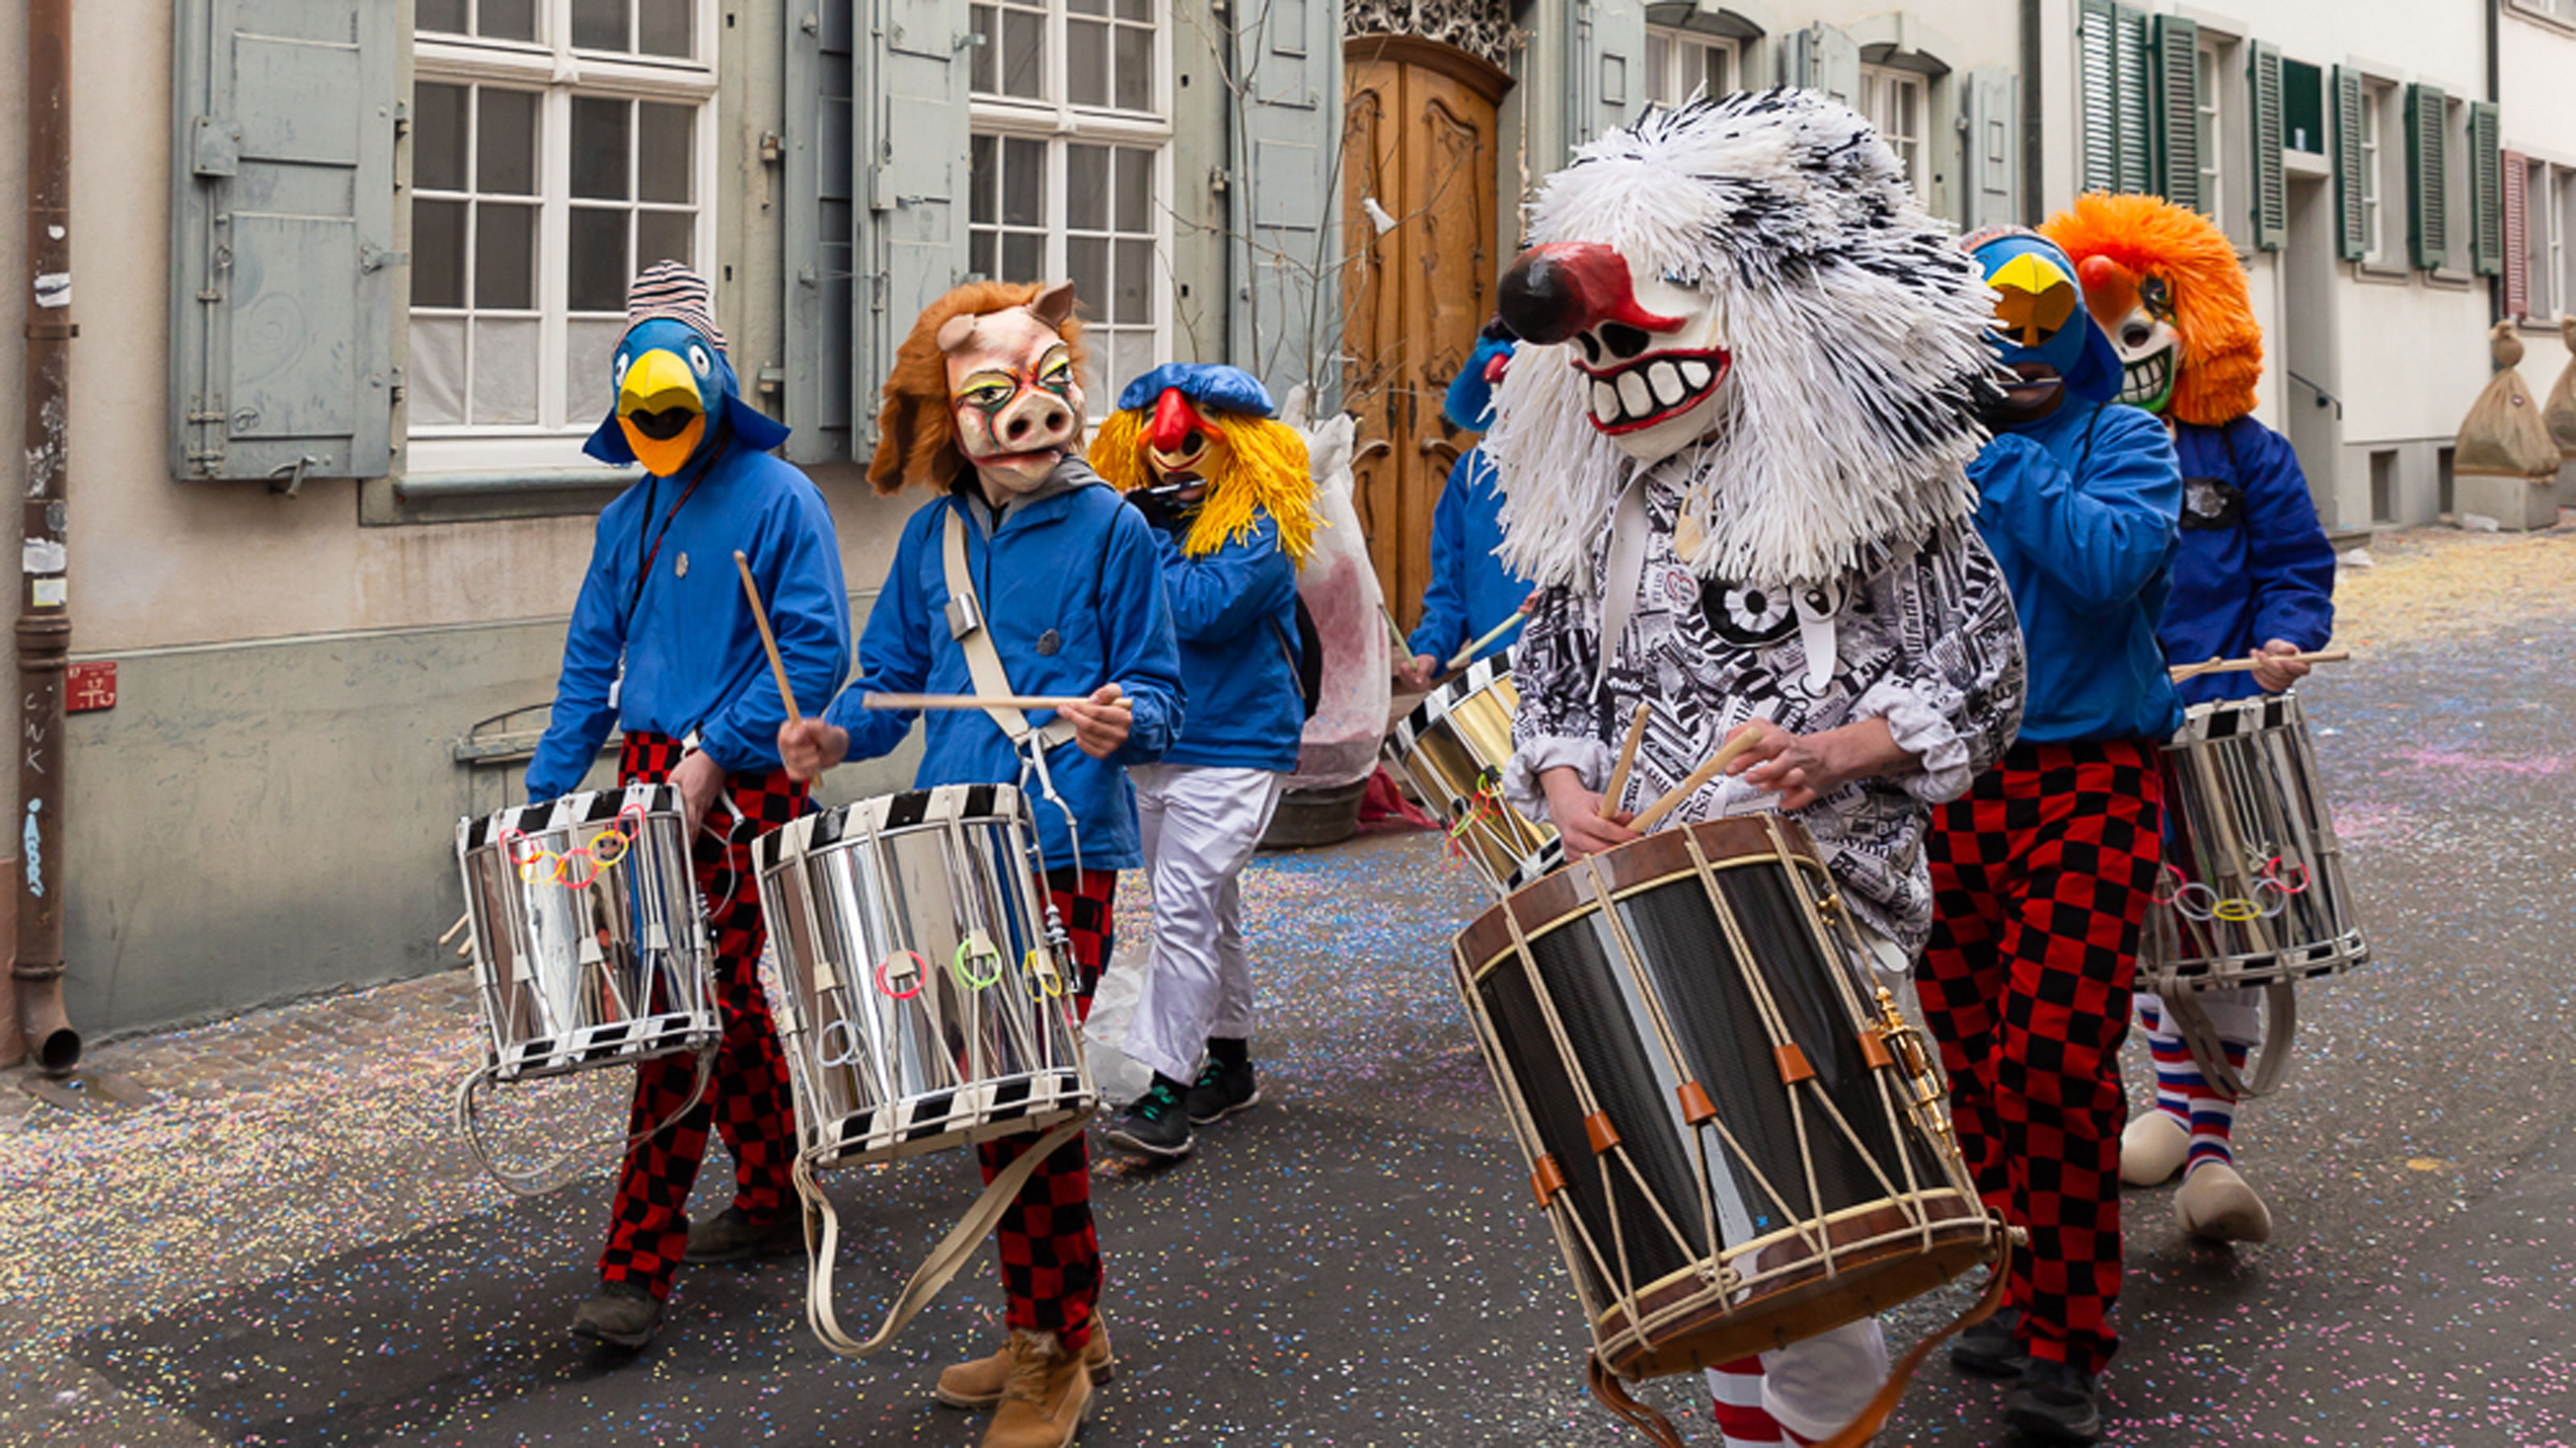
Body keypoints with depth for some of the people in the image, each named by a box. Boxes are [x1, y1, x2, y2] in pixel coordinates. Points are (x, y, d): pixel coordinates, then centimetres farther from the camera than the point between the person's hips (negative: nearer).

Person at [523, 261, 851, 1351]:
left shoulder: (777, 500, -6)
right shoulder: (629, 516, 15)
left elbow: (817, 650, -13)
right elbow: (592, 660, 17)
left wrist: (715, 759, -19)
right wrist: (547, 790, 8)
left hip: (742, 786, -7)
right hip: (650, 776, 7)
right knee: (732, 1003, 15)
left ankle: (638, 1267, -7)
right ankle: (771, 1201, 29)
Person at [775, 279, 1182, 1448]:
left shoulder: (1108, 529, -2)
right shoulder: (933, 535, 13)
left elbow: (1158, 693, 0)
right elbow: (893, 677, 19)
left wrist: (1121, 719, -23)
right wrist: (839, 734, -1)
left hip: (1064, 853, -6)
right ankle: (1058, 1325, 27)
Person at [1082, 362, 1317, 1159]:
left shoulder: (1257, 526, -10)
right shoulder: (1144, 515, 11)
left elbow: (1201, 611, -23)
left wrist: (1152, 535, -15)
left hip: (1232, 752, -7)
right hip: (1151, 748, 7)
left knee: (1184, 911, -15)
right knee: (1208, 913, 16)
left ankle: (1168, 1091, -14)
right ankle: (1228, 1063, 28)